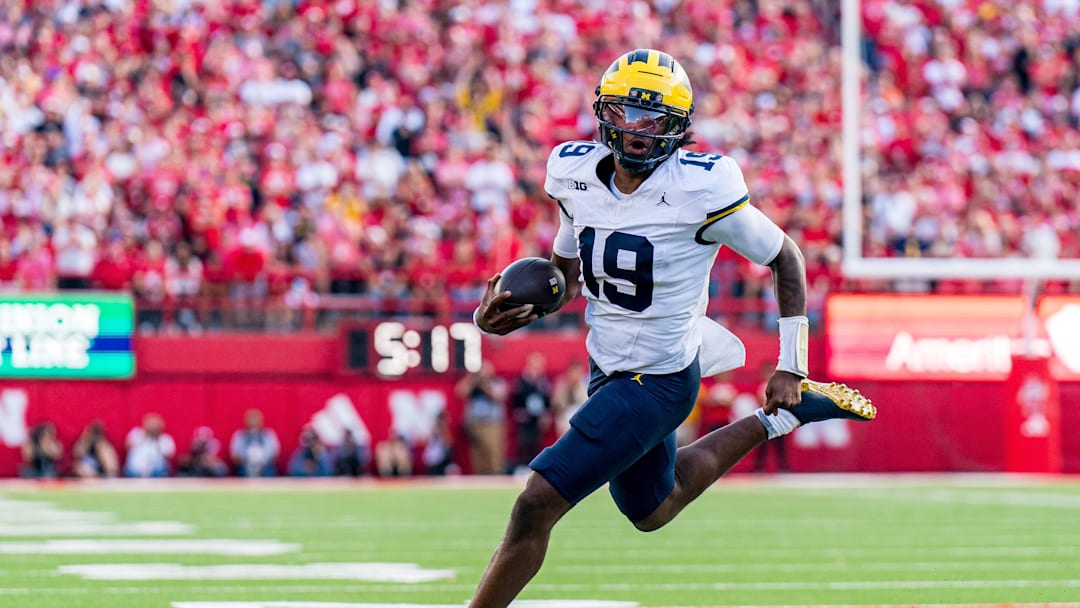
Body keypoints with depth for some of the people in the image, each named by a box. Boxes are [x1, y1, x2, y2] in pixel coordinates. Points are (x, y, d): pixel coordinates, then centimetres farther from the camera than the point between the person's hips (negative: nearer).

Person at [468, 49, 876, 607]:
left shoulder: (701, 189, -22)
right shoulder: (576, 173, -5)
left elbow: (786, 259, -8)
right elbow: (566, 274, 11)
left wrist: (790, 369, -5)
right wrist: (503, 314, -9)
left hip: (659, 381, -7)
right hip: (606, 369, 8)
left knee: (538, 502, -16)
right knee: (653, 511, 29)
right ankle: (777, 420, 43)